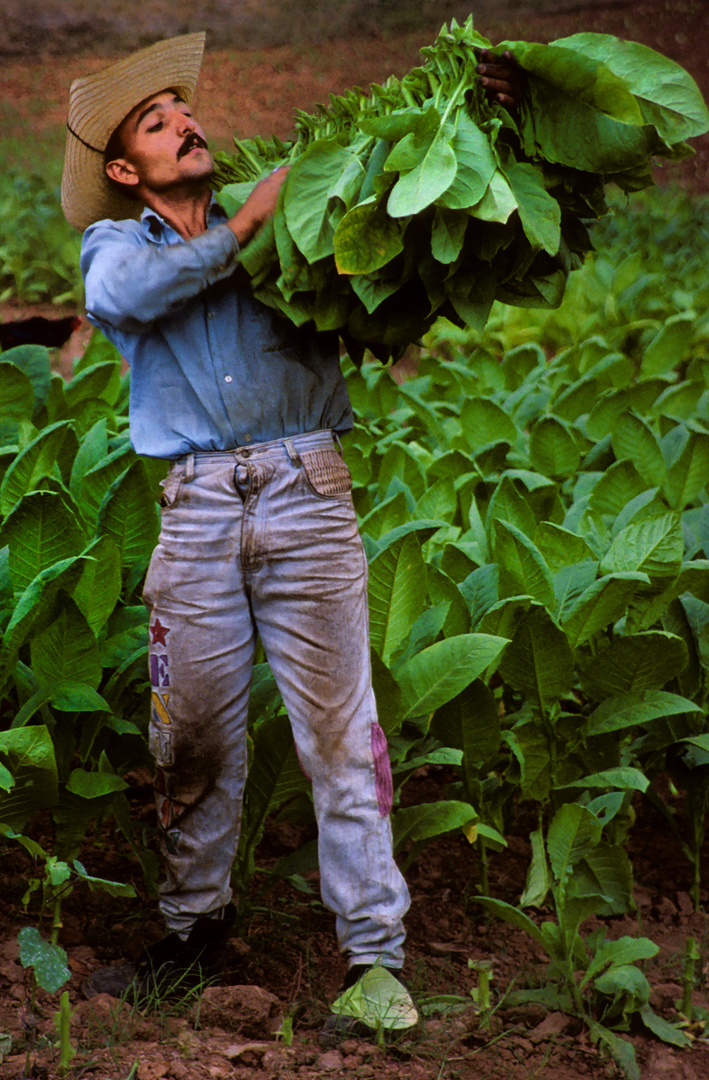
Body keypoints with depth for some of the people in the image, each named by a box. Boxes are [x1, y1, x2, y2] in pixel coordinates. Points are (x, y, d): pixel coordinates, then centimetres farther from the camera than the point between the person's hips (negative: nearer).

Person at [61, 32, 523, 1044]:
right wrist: (240, 228, -8)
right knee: (194, 739, 7)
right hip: (197, 509, 1)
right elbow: (120, 297, -8)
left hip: (305, 494, -1)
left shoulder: (289, 215, 17)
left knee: (339, 732, -6)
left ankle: (375, 957, -2)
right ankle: (196, 927, 25)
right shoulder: (117, 243, 16)